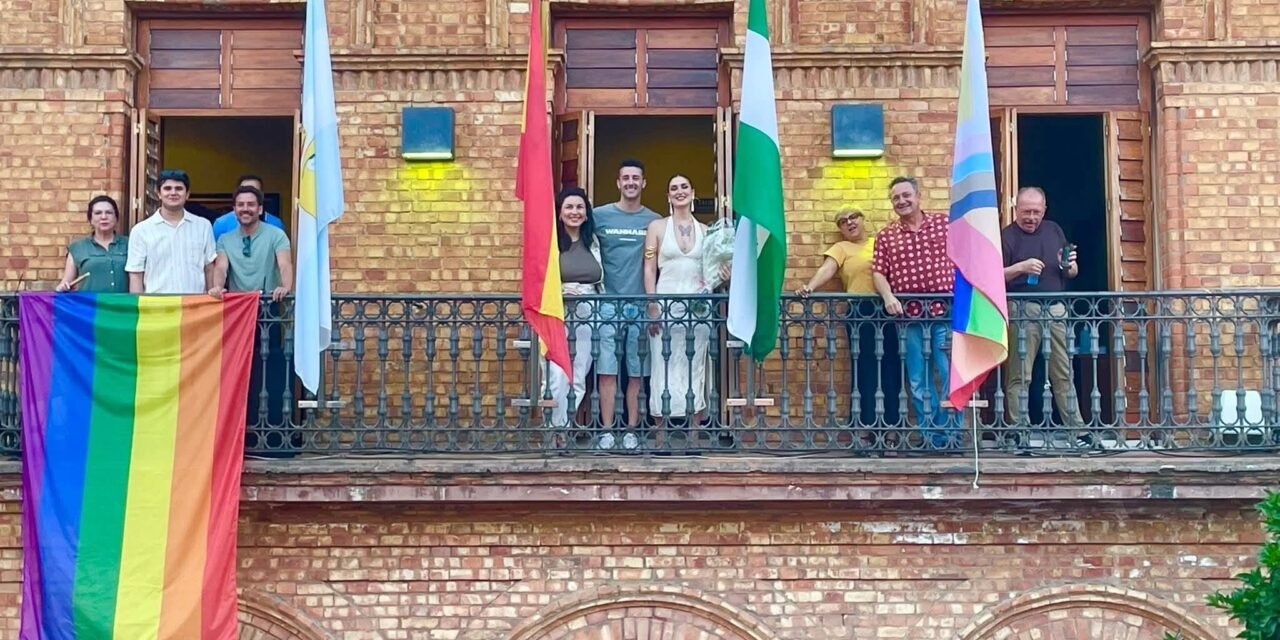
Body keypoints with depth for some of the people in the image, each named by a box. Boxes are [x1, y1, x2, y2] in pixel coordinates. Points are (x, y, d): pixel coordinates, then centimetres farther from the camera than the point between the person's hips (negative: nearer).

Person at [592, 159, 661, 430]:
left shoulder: (655, 221, 9)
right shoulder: (599, 216, 4)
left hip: (641, 306, 1)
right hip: (608, 305, -1)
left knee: (637, 374, 4)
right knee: (607, 371, -3)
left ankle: (633, 429, 10)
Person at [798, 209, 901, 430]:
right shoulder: (841, 248, 9)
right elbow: (827, 269, -8)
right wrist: (809, 287, -26)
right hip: (861, 311, -3)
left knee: (892, 367, 2)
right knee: (866, 368, -4)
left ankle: (892, 424, 9)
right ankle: (868, 425, 2)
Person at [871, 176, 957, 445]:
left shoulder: (946, 223, 6)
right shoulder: (885, 236, 8)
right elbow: (878, 273, 3)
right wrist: (888, 296, -14)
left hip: (946, 312, -2)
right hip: (909, 316, 2)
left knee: (951, 375, -3)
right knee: (918, 380, 6)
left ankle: (950, 434, 6)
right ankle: (929, 436, 15)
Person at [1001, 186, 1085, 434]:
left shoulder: (1054, 230, 16)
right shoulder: (1006, 236, 2)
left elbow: (1073, 272, 22)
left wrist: (1070, 266, -1)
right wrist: (1020, 267, -20)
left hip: (1056, 309, 4)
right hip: (1022, 311, -4)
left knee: (1064, 374, 6)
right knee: (1019, 376, -3)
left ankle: (1076, 426, 9)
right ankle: (1019, 429, -1)